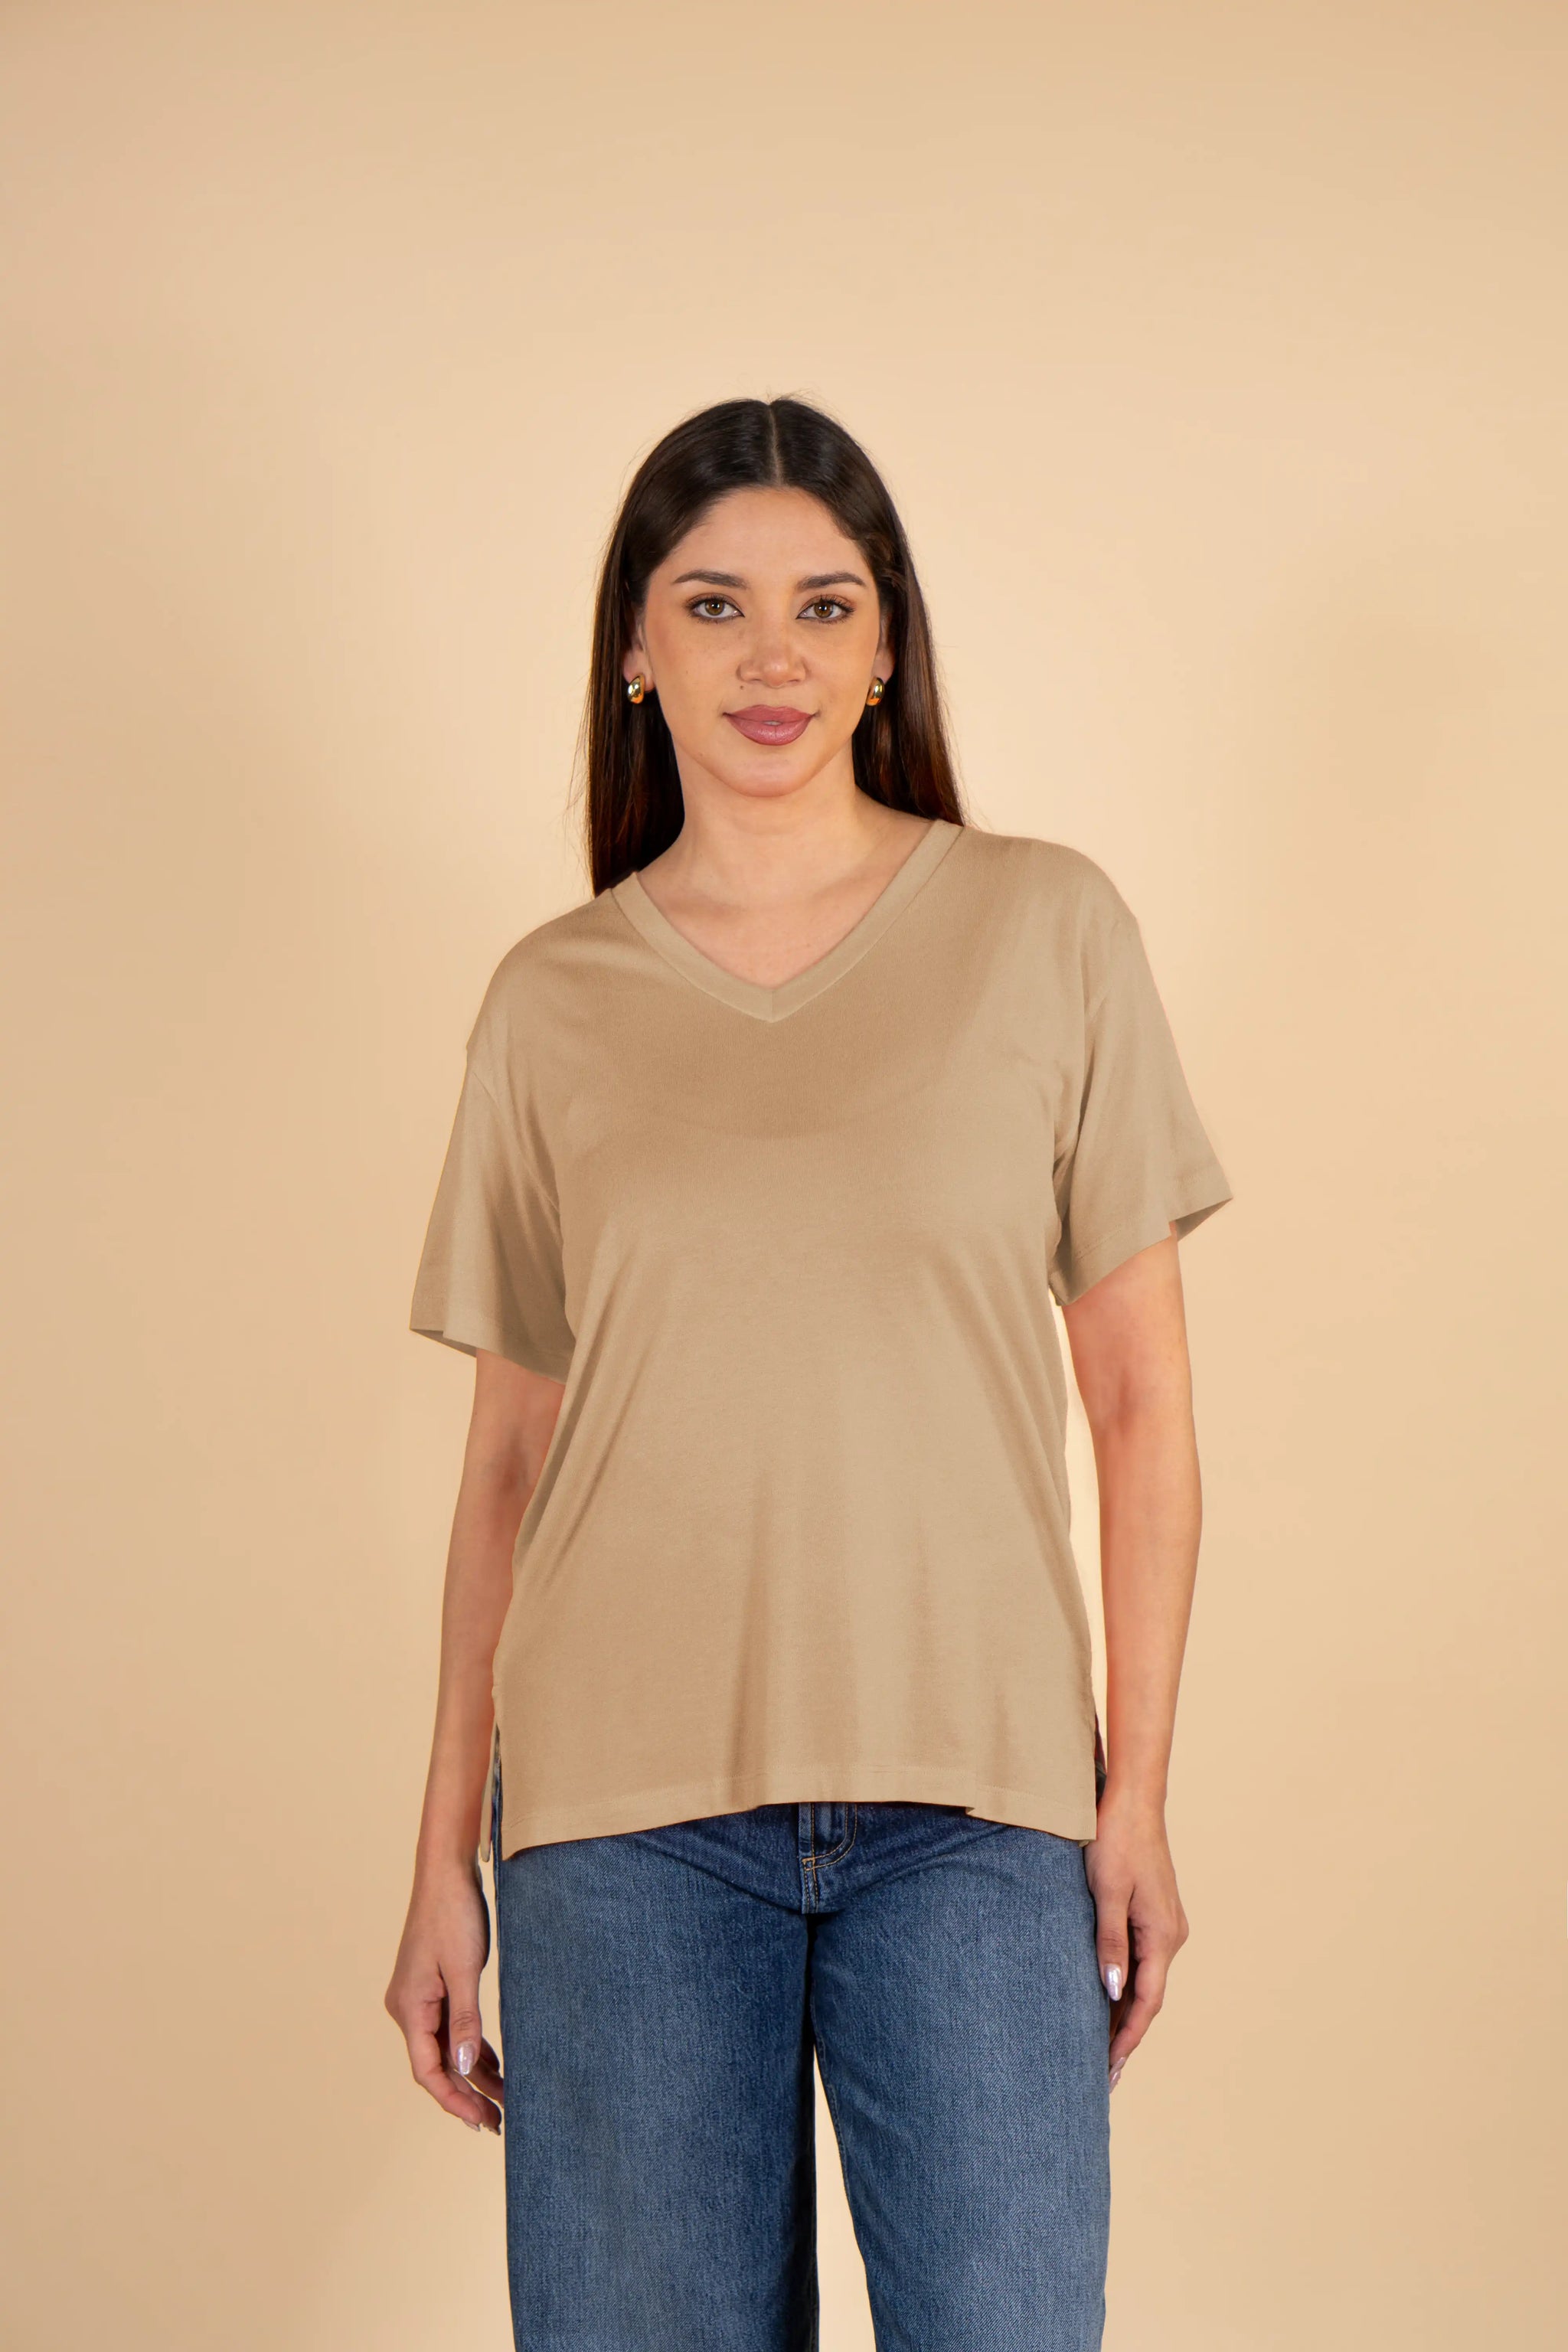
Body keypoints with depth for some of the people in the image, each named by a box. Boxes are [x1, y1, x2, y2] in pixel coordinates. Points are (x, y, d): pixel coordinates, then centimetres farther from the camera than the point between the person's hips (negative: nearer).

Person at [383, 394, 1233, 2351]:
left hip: (976, 1783, -1)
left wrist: (1137, 1791, -1)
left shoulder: (1048, 929, 4)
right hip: (623, 1794, 1)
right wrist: (445, 1857, 7)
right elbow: (510, 1455, 9)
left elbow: (1141, 1400, 4)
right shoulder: (552, 1000, 7)